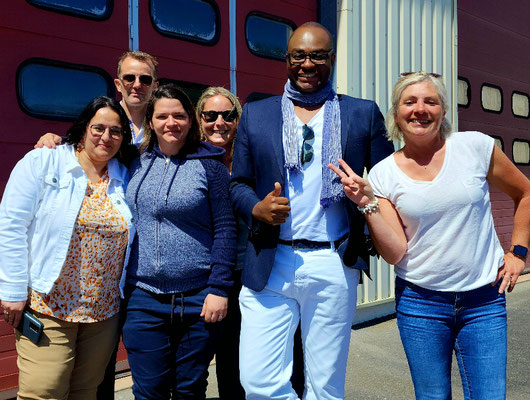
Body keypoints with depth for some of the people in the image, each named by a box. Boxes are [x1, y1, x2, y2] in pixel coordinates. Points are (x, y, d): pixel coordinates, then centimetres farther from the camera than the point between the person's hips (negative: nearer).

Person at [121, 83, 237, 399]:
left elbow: (225, 229, -5)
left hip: (198, 300, -2)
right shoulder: (136, 163, 8)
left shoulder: (209, 164, -3)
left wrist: (219, 289, -12)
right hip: (143, 298, 3)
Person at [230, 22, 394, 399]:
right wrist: (256, 209, -10)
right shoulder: (255, 114, 10)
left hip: (335, 265, 0)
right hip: (270, 265, 1)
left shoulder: (364, 113, 7)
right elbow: (238, 182, 10)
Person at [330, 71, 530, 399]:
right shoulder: (383, 174, -4)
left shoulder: (476, 146, -4)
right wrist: (367, 202, -19)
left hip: (484, 300, 0)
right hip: (420, 302, 0)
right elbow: (395, 253, -10)